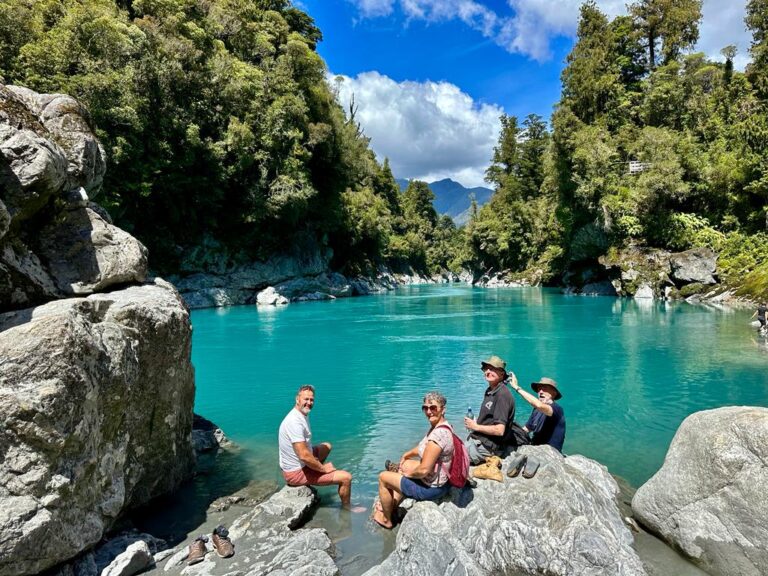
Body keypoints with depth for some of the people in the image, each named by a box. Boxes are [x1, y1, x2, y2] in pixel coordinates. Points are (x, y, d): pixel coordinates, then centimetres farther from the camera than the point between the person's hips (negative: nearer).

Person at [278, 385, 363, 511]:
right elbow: (304, 456, -32)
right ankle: (346, 508, 14)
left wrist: (319, 465, 2)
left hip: (297, 464, 10)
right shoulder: (295, 422, -27)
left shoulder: (303, 415, 4)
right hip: (297, 473, -10)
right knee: (346, 477, -10)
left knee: (326, 446, 28)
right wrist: (323, 468, -17)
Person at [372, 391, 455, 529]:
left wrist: (409, 473, -12)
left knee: (383, 477, 7)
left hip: (431, 488, -9)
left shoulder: (437, 434, -32)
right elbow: (424, 446, 17)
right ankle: (392, 506, 37)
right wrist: (407, 454, 9)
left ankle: (387, 520, 28)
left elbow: (423, 470, -30)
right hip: (442, 480, 9)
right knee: (404, 465, 31)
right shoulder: (442, 426, -2)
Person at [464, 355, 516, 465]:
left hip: (488, 447, -10)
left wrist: (475, 426, -11)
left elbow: (499, 430, -22)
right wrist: (474, 422, 7)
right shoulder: (489, 391, 13)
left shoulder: (502, 395, -17)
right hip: (477, 440, 10)